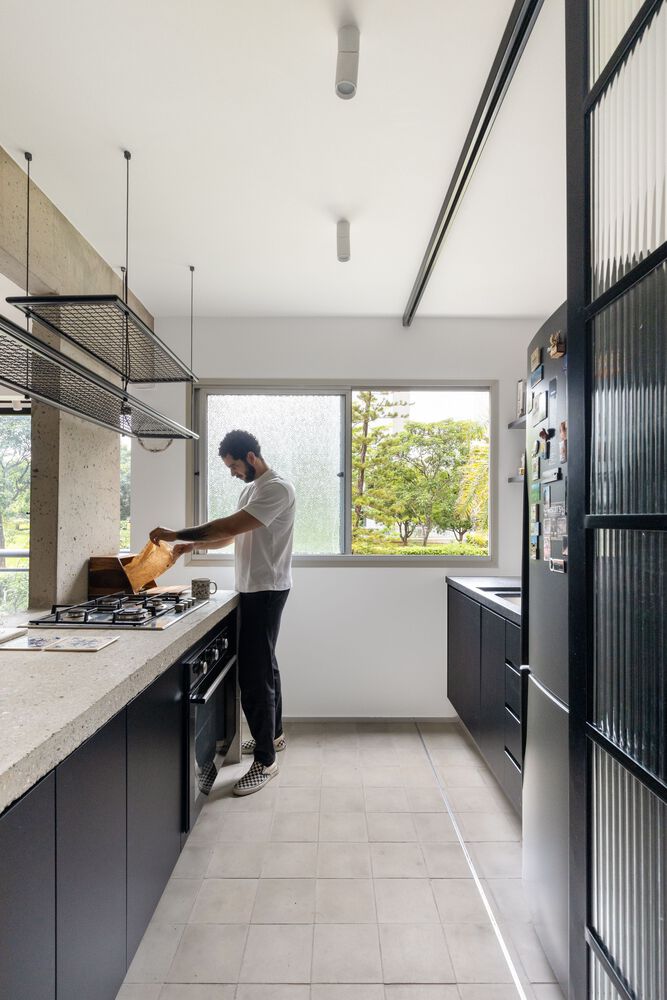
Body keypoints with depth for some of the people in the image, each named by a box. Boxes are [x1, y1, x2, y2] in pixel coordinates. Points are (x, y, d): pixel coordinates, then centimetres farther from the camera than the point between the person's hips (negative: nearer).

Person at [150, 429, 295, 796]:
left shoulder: (277, 488, -18)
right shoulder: (251, 489, 14)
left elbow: (229, 525, -25)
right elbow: (229, 535, 18)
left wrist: (176, 534, -19)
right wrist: (192, 544, 4)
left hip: (265, 591, -10)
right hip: (253, 589, 10)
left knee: (254, 673, -7)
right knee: (263, 665, 20)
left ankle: (265, 761, 6)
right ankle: (273, 734, 36)